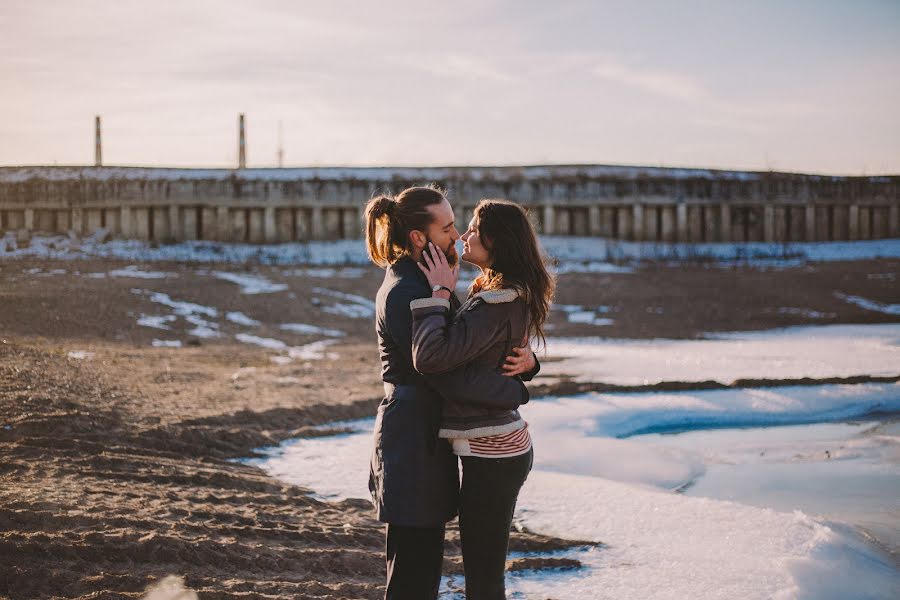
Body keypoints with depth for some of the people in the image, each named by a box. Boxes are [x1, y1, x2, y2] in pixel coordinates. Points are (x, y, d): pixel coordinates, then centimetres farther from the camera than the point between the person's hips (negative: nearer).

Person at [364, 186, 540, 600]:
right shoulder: (402, 295, -19)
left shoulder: (426, 284, 12)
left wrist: (526, 360, -8)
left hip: (429, 442, 10)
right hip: (411, 444, -10)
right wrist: (517, 390, -13)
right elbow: (449, 376, -26)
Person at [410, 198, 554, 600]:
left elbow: (431, 356, -28)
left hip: (490, 453, -10)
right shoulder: (516, 296, 11)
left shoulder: (495, 305, -21)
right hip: (506, 445, 10)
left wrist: (439, 293, -18)